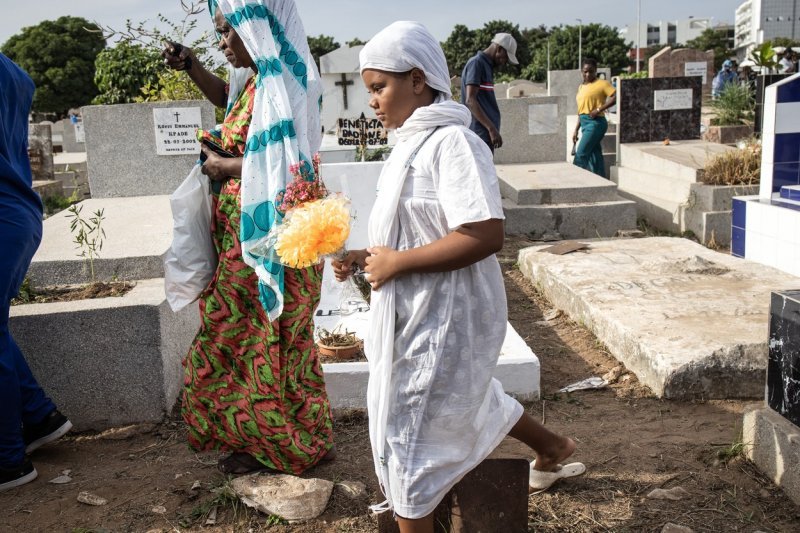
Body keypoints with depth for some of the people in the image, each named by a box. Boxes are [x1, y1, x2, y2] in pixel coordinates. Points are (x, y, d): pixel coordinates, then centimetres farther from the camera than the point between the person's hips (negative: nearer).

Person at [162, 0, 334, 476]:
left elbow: (277, 163, -27)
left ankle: (274, 445, 22)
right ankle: (254, 434, 34)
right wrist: (192, 67, 17)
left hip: (270, 237, -10)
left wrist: (223, 166, -12)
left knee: (268, 339, 4)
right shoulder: (255, 80, 10)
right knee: (245, 333, 18)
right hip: (243, 235, 10)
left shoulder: (282, 85, -18)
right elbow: (226, 97, 32)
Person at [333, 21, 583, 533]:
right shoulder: (414, 140, 9)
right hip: (424, 314, 10)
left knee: (404, 437, 2)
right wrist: (365, 257, 0)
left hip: (441, 320, -10)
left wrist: (397, 262, -24)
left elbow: (485, 235, -30)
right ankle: (553, 449, 52)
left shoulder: (453, 143, -21)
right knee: (470, 395, 29)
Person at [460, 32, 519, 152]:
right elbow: (470, 100, -20)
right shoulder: (476, 63, -10)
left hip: (485, 132, 10)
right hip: (480, 133, -10)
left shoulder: (487, 66, 19)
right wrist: (491, 128, -25)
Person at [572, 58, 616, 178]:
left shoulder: (601, 84, -4)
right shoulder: (581, 87, 18)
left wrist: (599, 109, -20)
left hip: (595, 123, -8)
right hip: (585, 123, 8)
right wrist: (576, 130, 17)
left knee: (581, 155, -13)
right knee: (595, 156, 8)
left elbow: (616, 96, -16)